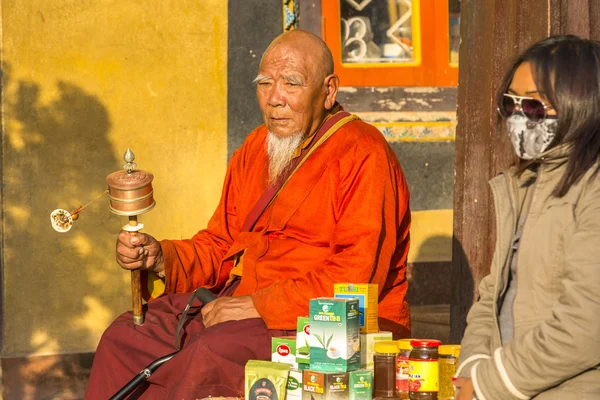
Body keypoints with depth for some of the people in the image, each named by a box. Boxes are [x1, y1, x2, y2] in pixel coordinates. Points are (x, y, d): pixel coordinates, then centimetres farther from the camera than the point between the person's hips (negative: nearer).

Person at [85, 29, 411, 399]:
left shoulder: (362, 154, -12)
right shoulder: (256, 148, 15)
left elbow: (359, 278, -20)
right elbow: (220, 245, 19)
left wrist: (260, 305, -21)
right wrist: (161, 257, -2)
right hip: (240, 301, 8)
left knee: (212, 354, -32)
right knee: (125, 337, -7)